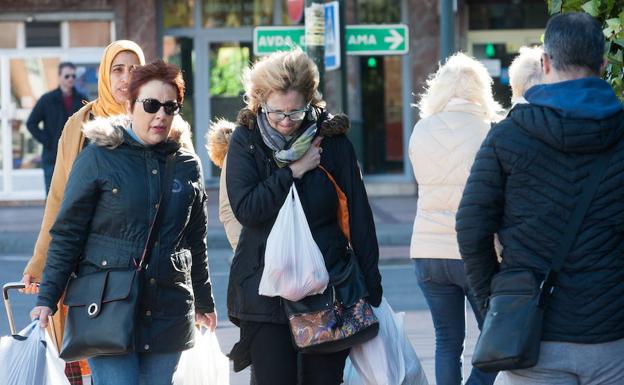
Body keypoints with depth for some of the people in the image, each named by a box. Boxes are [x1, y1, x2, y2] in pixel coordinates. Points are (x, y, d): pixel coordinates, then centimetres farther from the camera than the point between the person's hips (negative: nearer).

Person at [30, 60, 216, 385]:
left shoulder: (187, 165, 9)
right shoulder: (98, 157, -2)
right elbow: (66, 233, -2)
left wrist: (204, 302, 25)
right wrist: (47, 299, -6)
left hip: (168, 310, 4)